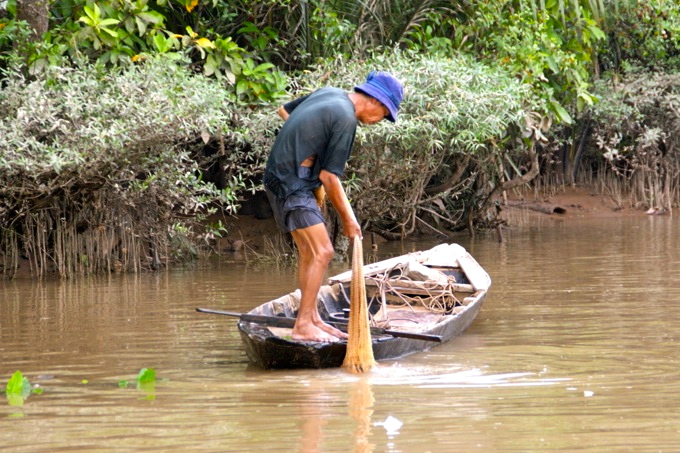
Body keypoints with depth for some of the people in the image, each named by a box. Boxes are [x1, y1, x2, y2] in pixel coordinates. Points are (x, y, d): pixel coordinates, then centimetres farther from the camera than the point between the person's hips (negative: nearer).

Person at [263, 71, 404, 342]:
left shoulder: (330, 94, 10)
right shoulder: (345, 120, -17)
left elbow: (284, 111, 25)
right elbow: (330, 177, -16)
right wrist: (348, 219, -8)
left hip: (281, 175, 10)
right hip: (292, 184, -10)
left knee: (309, 253, 14)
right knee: (321, 252, -11)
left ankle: (312, 320, 20)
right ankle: (303, 325, -12)